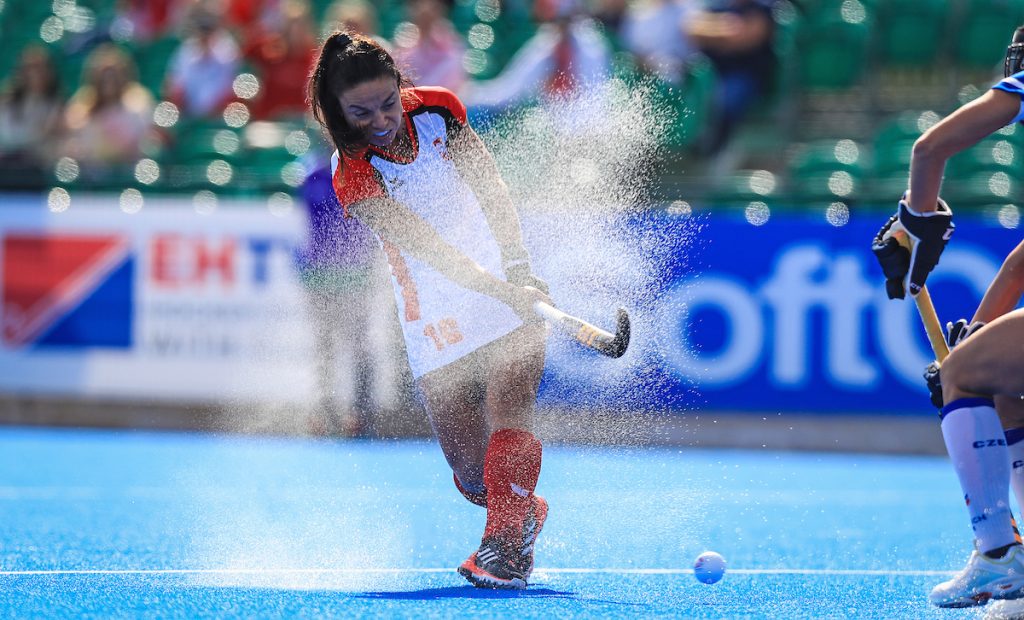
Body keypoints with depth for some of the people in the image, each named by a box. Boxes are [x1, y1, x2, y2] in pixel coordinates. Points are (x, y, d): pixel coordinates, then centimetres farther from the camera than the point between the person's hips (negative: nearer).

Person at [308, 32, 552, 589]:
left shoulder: (437, 110, -4)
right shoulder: (353, 174, -15)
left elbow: (489, 185, 5)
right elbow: (423, 245, -24)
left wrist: (518, 265, -9)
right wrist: (499, 289, -35)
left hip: (512, 295, 1)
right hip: (436, 327, -1)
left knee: (507, 407, -24)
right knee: (475, 478, -2)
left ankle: (504, 543, -25)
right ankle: (527, 512, 29)